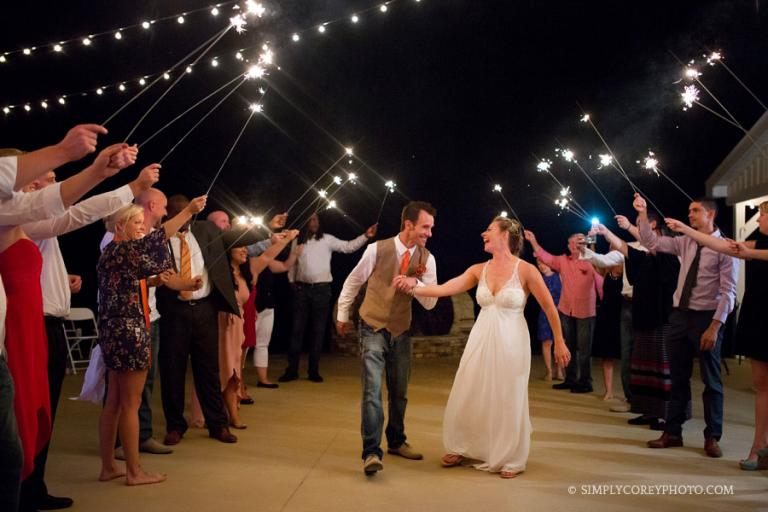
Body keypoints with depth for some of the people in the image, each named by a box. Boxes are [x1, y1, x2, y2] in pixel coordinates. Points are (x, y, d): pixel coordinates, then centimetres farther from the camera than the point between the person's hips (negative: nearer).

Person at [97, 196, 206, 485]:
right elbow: (155, 239, -25)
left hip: (116, 332, 10)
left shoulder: (115, 252, 16)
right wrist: (189, 211, -26)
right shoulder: (120, 250, -12)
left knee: (114, 403, 12)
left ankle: (108, 467, 19)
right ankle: (134, 472, 5)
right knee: (130, 404, -3)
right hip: (129, 332, -10)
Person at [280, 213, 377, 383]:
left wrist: (365, 236, -18)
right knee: (297, 329, 2)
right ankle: (292, 370, 9)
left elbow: (348, 246, -6)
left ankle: (314, 370, 11)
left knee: (318, 330, 4)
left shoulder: (327, 239, 1)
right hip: (302, 289, 1)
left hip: (322, 289, -1)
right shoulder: (298, 241, 7)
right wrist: (292, 281, 5)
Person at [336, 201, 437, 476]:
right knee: (373, 390, -14)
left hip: (401, 332, 4)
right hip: (373, 329, -4)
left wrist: (415, 283, -27)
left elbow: (431, 303, -7)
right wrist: (342, 315, 9)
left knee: (399, 392, 14)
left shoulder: (427, 259, -6)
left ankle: (396, 442, 33)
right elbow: (353, 282, 0)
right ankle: (371, 452, -10)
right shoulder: (377, 249, -15)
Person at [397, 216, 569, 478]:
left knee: (508, 402, 6)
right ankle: (461, 448, 32)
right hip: (481, 341, 5)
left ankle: (511, 460, 27)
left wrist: (559, 343, 1)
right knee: (466, 398, 9)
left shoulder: (526, 270, -10)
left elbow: (550, 308, -3)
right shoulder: (479, 270, 3)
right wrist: (413, 288, -17)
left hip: (511, 344, -4)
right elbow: (444, 288, -4)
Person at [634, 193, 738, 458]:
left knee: (711, 380, 7)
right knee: (678, 377, 12)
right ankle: (672, 433, 21)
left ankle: (712, 437, 20)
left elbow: (728, 292, -14)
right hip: (680, 315, 5)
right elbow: (651, 242, 7)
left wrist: (715, 326, -20)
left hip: (706, 318, -5)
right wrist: (643, 214, -6)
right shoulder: (685, 242, 7)